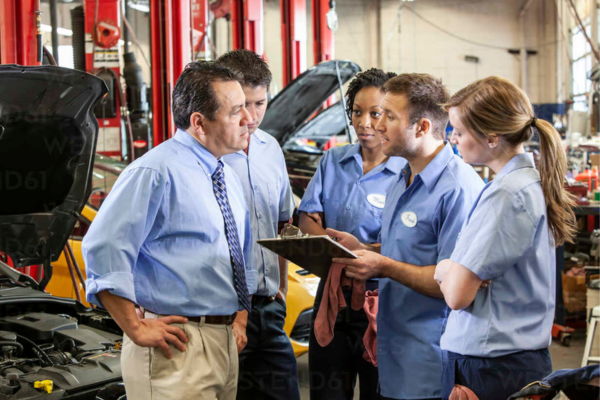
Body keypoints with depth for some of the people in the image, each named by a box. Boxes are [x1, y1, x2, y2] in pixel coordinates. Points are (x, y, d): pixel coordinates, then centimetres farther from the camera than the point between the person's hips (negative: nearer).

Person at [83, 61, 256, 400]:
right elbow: (102, 250, -20)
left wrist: (241, 321, 14)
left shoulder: (228, 177, 15)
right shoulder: (156, 172, -13)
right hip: (177, 347, -8)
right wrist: (136, 330, -18)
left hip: (226, 344, 8)